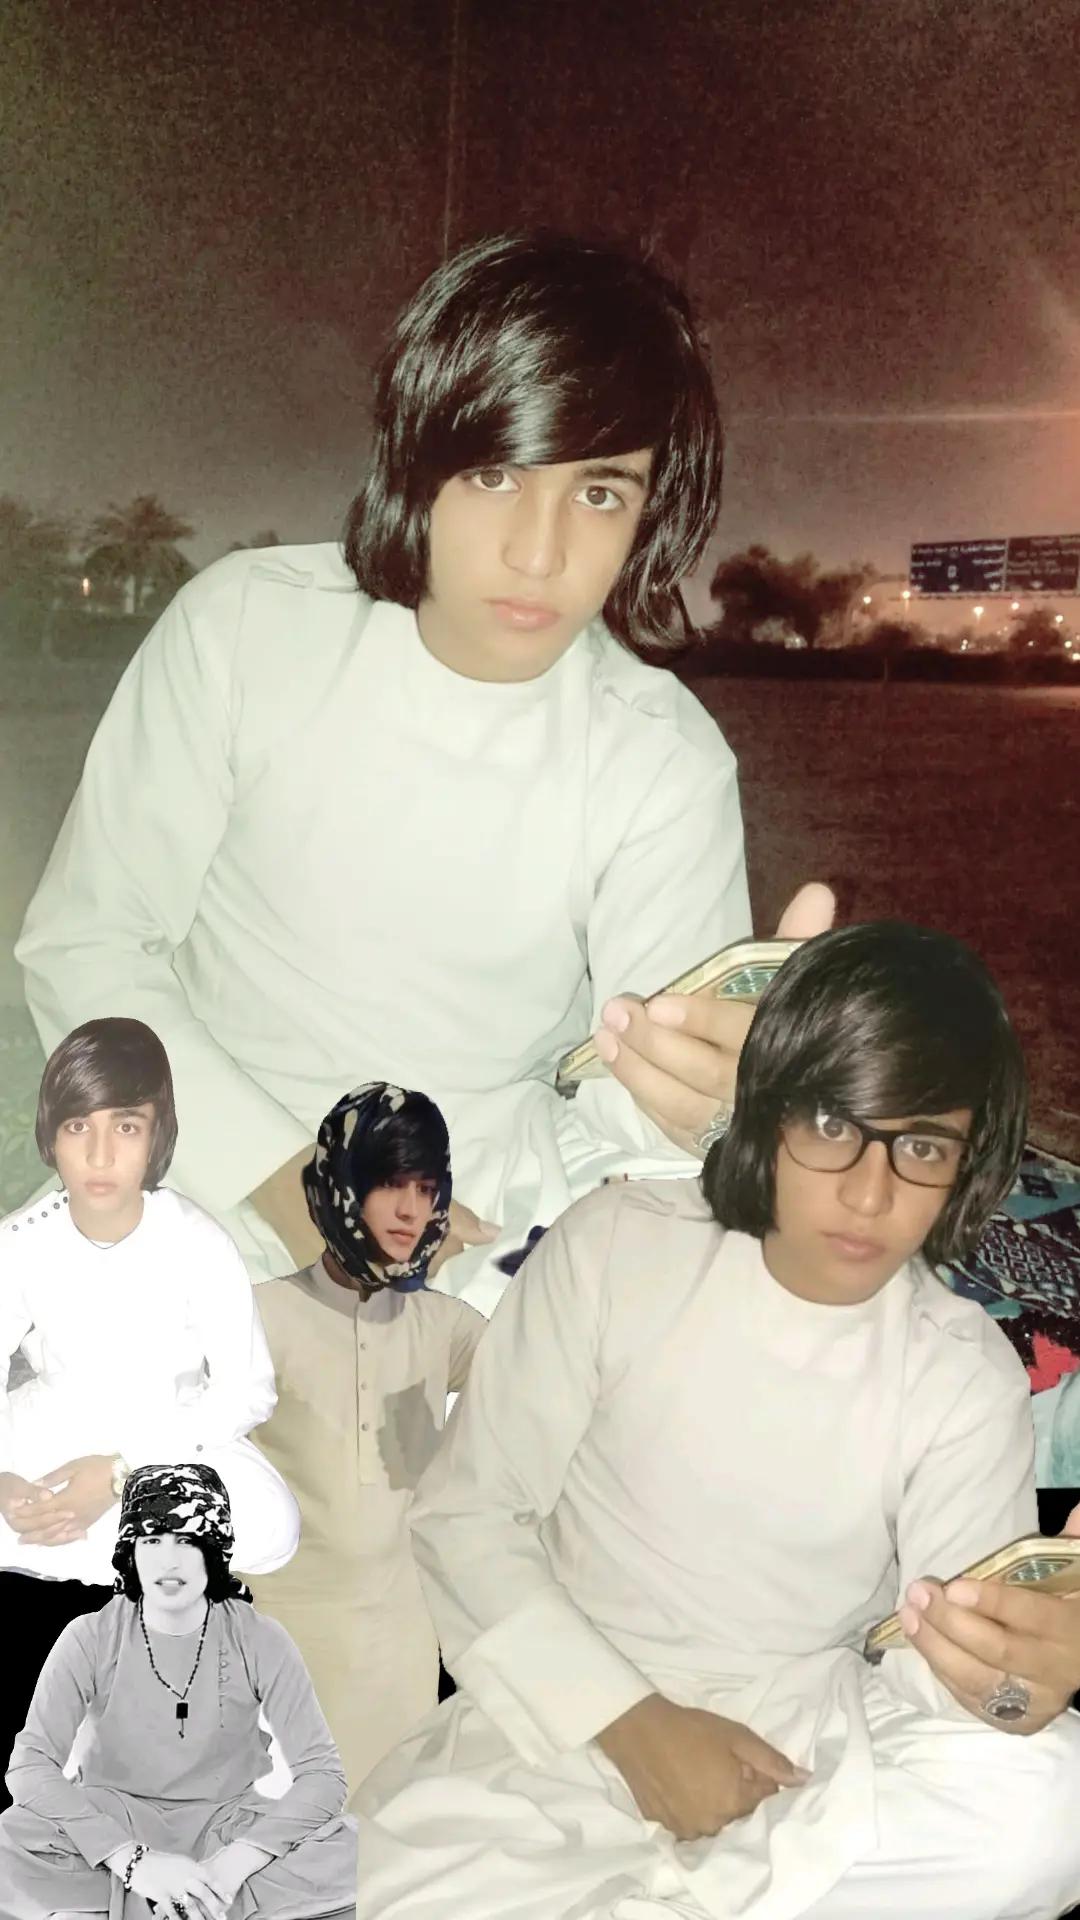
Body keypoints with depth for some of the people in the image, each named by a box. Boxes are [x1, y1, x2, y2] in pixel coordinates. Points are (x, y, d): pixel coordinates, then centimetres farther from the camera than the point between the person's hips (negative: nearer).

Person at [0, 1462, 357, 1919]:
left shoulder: (259, 1641, -11)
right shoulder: (90, 1639, -11)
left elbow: (321, 1773, -15)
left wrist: (232, 1864, -30)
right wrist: (133, 1860, -31)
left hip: (224, 1826, 1)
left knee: (349, 1856, -29)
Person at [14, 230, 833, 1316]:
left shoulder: (668, 764, -10)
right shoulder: (245, 628, -11)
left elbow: (648, 1094, -15)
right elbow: (81, 945, -6)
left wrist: (704, 1094, -41)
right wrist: (277, 1172, -19)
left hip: (486, 1223, 2)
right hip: (218, 1175, -1)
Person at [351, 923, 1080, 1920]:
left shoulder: (968, 1377, -6)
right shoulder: (614, 1247, -9)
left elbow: (948, 1658, -8)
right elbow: (465, 1516, -4)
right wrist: (633, 1721, -14)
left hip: (796, 1743, 2)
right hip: (565, 1709, -1)